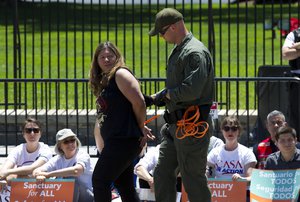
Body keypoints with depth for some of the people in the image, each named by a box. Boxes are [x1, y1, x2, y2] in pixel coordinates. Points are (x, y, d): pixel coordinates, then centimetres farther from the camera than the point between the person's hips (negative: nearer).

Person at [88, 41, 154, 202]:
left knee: (100, 180, -7)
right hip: (114, 139, 10)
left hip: (124, 139, -10)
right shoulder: (104, 80, 19)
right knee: (124, 186, 11)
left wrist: (141, 128, -5)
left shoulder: (120, 74, -9)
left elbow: (139, 103, -17)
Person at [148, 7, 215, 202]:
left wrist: (167, 94, -12)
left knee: (193, 179, -5)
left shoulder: (195, 52, -17)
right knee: (163, 173, 13)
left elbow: (191, 90, -27)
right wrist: (158, 97, 9)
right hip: (176, 126, 10)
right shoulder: (178, 51, 16)